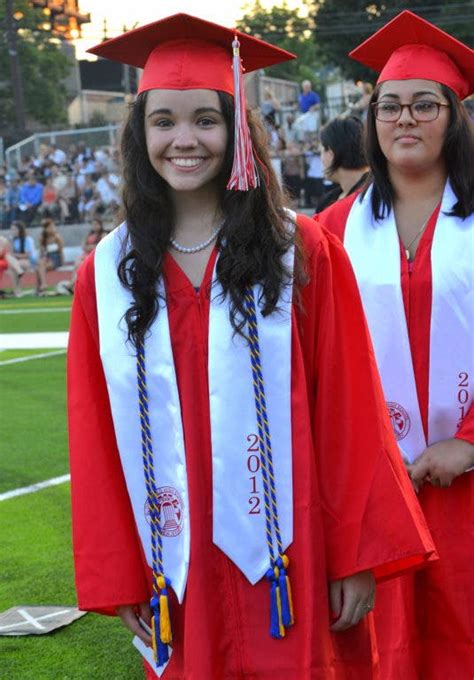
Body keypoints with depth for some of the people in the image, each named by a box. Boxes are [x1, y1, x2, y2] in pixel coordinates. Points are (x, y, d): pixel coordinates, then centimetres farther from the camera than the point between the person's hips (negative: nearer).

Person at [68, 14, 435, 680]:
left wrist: (357, 556, -5)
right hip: (179, 579, 2)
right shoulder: (106, 274, 3)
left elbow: (347, 411, -3)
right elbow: (97, 440, 5)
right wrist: (119, 577, 2)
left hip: (291, 568, -2)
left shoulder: (304, 251, -2)